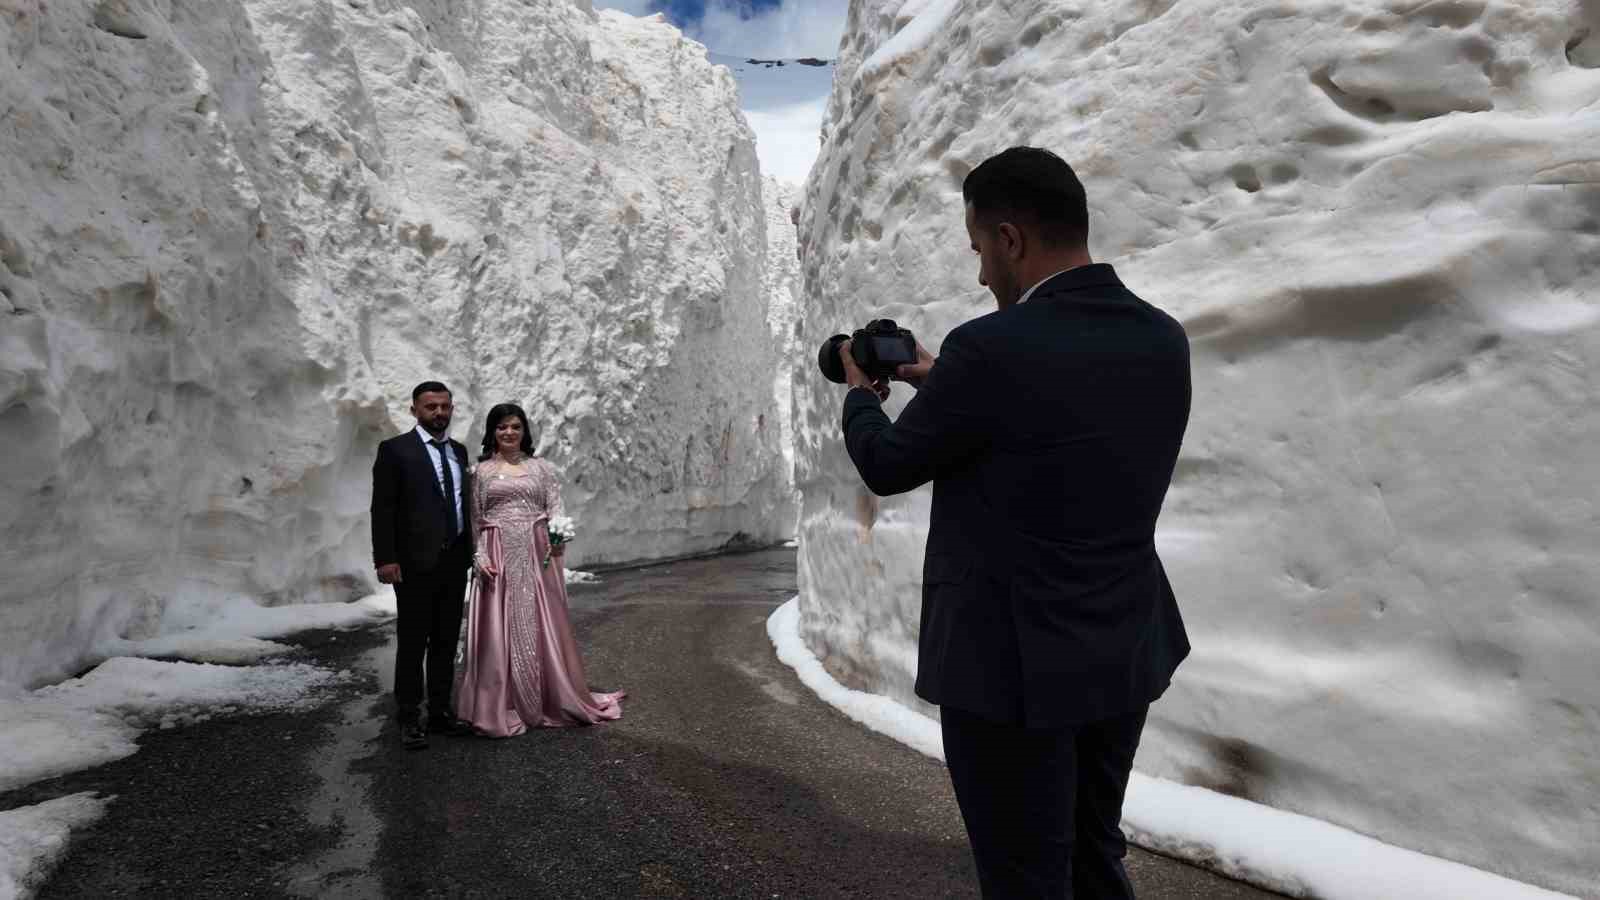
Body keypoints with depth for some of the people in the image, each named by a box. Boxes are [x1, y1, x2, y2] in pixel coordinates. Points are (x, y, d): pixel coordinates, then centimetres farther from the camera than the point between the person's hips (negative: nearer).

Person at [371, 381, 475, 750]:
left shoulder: (459, 450, 12)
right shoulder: (395, 450, -5)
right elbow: (382, 509, -9)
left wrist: (470, 551, 12)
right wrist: (386, 559, -15)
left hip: (454, 561, 5)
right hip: (415, 562, -5)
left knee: (446, 641, 11)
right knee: (413, 642, 2)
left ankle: (440, 710, 21)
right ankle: (409, 717, 13)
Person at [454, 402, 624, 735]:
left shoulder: (541, 468, 8)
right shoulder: (481, 471, 8)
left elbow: (555, 509, 2)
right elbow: (475, 521, 6)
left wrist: (559, 539, -17)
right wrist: (480, 557, -6)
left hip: (537, 555, 0)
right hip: (498, 557, 0)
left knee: (542, 626, 5)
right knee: (499, 629, 2)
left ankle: (555, 700, 18)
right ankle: (502, 707, 13)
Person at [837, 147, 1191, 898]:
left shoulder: (992, 346, -21)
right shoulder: (1163, 340, 1)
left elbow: (888, 467, -7)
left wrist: (862, 394, 14)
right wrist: (943, 384, 19)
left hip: (1015, 662, -7)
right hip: (1124, 652, 8)